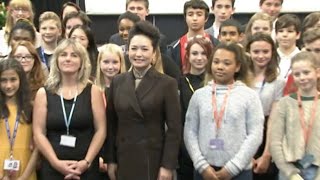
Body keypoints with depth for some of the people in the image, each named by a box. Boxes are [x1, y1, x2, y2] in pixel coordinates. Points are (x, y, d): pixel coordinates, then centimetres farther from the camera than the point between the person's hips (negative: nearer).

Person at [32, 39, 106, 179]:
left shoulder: (93, 91, 2)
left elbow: (101, 130, -2)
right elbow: (38, 133, -1)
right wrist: (56, 162, -11)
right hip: (52, 168, 0)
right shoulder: (43, 93, 3)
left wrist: (86, 162, -11)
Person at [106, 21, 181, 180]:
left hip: (154, 160, -3)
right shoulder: (117, 82, 5)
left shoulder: (167, 83, -5)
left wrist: (168, 166, -11)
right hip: (124, 159, 3)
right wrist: (110, 160, 4)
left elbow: (174, 128, -7)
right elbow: (111, 124, 8)